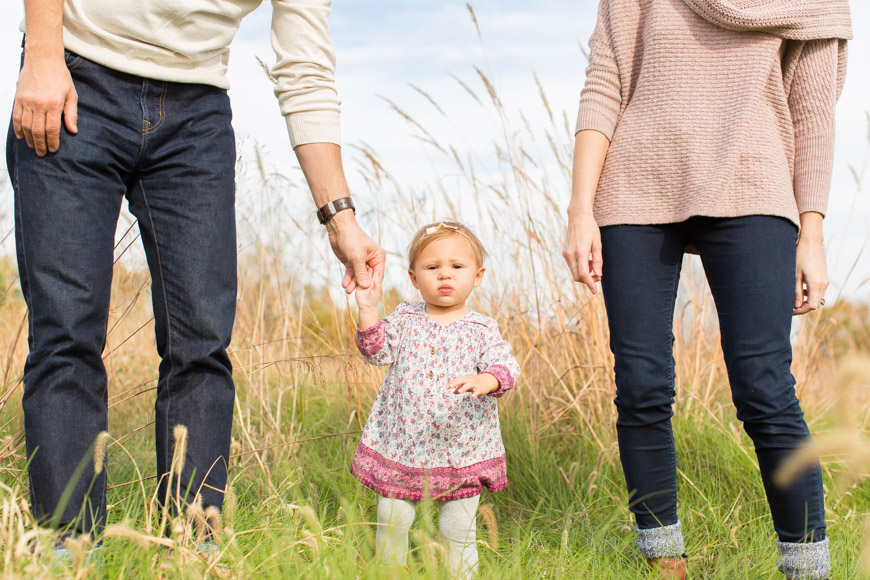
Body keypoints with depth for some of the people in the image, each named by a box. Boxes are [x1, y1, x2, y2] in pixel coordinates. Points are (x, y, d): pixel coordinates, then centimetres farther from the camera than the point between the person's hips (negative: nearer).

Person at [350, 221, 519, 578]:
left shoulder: (482, 330, -3)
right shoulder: (405, 319, 4)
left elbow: (505, 367, -14)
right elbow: (376, 350, -4)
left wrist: (485, 380, -36)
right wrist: (367, 309, -17)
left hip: (460, 451, -1)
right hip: (401, 444, 2)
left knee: (457, 530, 6)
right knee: (392, 520, 9)